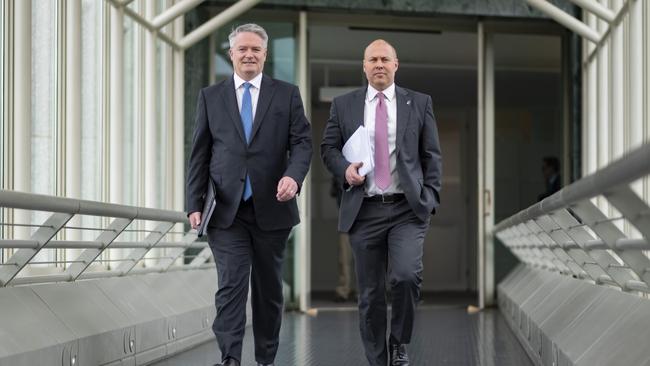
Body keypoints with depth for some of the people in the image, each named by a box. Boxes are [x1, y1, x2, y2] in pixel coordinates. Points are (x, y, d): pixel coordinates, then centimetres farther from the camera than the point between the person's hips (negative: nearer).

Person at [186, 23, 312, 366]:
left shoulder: (287, 94, 6)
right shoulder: (210, 96, 8)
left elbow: (302, 141, -2)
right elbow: (199, 155, 7)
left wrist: (294, 175, -22)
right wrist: (195, 203, 0)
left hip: (272, 209, 1)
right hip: (228, 212, -1)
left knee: (269, 289, 10)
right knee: (231, 286, -10)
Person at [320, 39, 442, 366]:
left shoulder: (419, 103, 7)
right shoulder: (344, 105, 8)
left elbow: (432, 155, 8)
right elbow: (328, 148, 11)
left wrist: (430, 198, -1)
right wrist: (344, 168, -9)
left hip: (407, 208, -1)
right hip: (364, 211, 1)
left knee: (406, 275, -20)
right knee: (370, 292, 4)